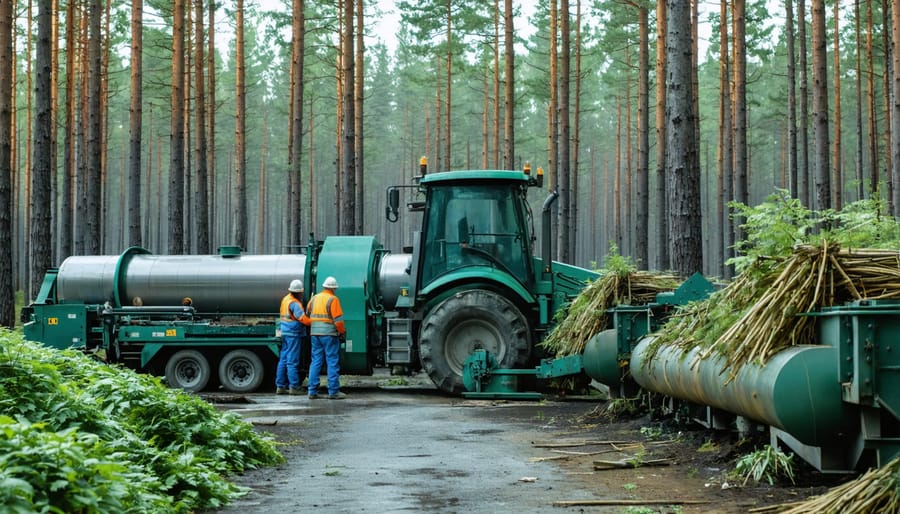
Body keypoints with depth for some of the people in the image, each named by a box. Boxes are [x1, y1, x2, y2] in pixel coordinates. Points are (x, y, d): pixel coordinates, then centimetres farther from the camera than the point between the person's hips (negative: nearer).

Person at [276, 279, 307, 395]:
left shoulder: (285, 299, 13)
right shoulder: (294, 303, -16)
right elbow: (303, 318, -21)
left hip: (285, 333, 9)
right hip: (293, 334, -9)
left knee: (283, 360, 10)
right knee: (292, 361, -5)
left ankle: (280, 386, 13)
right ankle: (294, 387, -1)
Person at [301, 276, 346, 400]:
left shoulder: (314, 298, 11)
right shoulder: (333, 299, -8)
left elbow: (307, 316, 17)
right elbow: (338, 319, -13)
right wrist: (342, 331, -1)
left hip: (315, 334, 6)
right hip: (329, 334, -6)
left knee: (315, 361, 10)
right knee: (333, 362, -1)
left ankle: (312, 391, 8)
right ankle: (333, 392, 0)